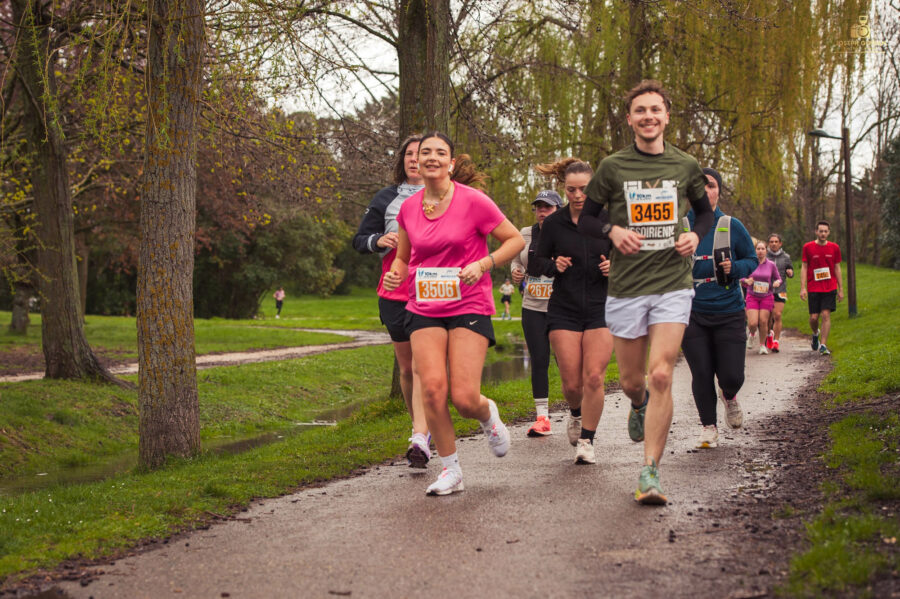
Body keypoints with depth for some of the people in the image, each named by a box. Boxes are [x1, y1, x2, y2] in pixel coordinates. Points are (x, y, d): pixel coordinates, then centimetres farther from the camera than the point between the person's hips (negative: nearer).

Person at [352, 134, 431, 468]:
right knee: (406, 367, 10)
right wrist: (379, 240, -9)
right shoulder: (386, 198, 12)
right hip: (394, 293, 3)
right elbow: (359, 241, 13)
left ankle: (420, 439, -23)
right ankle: (423, 429, 26)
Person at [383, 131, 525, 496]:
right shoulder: (409, 208, 6)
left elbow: (516, 240, 0)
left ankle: (488, 415, 27)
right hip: (424, 310, 3)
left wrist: (483, 264, -15)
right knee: (433, 387, -15)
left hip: (469, 307, -3)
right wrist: (395, 274, -1)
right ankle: (450, 470, 3)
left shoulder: (473, 201, -7)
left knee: (464, 398, -12)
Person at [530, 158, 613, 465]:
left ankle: (587, 440, 2)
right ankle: (576, 414, 34)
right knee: (571, 384, -1)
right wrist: (553, 265, -11)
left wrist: (614, 267, -10)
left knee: (594, 377, -13)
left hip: (601, 309, 0)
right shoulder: (553, 224, 1)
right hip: (564, 310, 1)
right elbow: (533, 264, 9)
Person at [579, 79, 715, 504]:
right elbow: (585, 218, 8)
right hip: (626, 287, 1)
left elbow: (705, 210, 21)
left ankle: (650, 472, -10)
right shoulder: (613, 167, 0)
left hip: (673, 284, 0)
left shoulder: (685, 166, 5)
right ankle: (640, 407, 50)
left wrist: (696, 235, 0)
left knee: (660, 375, -15)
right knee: (631, 381, 11)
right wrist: (613, 230, -12)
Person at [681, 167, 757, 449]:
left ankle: (729, 397, 35)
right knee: (701, 374, -1)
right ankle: (709, 427, 21)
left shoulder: (733, 226, 1)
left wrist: (735, 268, -10)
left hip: (728, 312, 0)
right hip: (692, 312, 0)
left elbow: (752, 260, 9)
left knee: (731, 376, -3)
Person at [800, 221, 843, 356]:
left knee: (826, 315, -9)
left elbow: (837, 269, 10)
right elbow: (804, 268, 1)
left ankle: (823, 345, -6)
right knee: (814, 317, 0)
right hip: (813, 289, 0)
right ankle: (815, 334, 33)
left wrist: (841, 289, 8)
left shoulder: (834, 248, 4)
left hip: (829, 288, 1)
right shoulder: (808, 247, -1)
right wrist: (802, 288, -6)